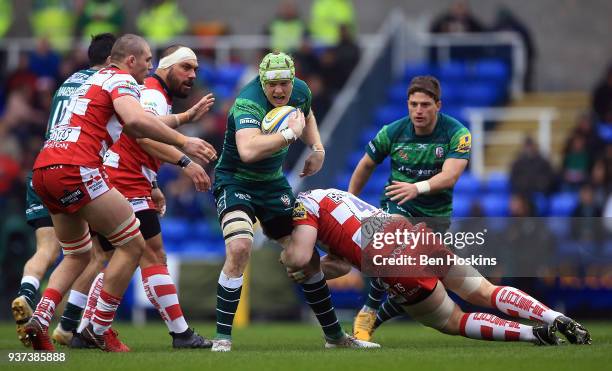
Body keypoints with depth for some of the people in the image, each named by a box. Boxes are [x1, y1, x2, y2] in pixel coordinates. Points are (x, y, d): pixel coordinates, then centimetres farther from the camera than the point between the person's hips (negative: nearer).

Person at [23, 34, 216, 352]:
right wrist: (183, 142, -18)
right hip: (76, 170, -9)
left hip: (43, 170, 9)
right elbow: (135, 120, -22)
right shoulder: (121, 80, 0)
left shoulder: (96, 79, 29)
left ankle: (38, 320, 3)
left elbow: (131, 127, 40)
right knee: (133, 244, 1)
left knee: (78, 256, 23)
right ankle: (99, 330, 2)